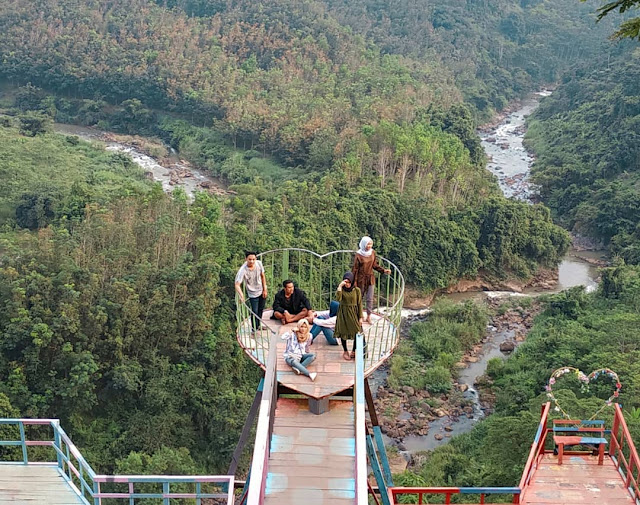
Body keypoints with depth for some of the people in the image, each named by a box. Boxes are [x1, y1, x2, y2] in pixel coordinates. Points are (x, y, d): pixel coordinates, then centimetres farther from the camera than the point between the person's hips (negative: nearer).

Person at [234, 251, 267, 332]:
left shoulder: (259, 263, -18)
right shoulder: (242, 270, -32)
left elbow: (262, 276, -2)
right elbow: (237, 285, -36)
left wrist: (265, 289, 1)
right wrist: (241, 296, -52)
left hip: (261, 291, 5)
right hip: (253, 294, -5)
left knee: (261, 310, 22)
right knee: (255, 312, 0)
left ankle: (258, 325, 45)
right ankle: (254, 329, 23)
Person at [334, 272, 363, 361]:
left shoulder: (356, 290, -4)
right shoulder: (342, 289, -3)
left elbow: (360, 304, -1)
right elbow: (338, 298, -23)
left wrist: (360, 317, -3)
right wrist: (340, 286, -25)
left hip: (354, 313, 0)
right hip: (343, 313, 1)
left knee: (357, 333, -5)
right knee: (343, 333, 6)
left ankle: (354, 351, 15)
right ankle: (345, 352, 24)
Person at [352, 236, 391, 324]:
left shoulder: (372, 252, -4)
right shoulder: (359, 255, -17)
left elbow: (374, 265, 7)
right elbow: (355, 269, -12)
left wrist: (384, 270, -7)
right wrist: (354, 283, -11)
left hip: (370, 279, 4)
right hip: (361, 279, -4)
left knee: (370, 299, 7)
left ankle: (368, 317, 19)